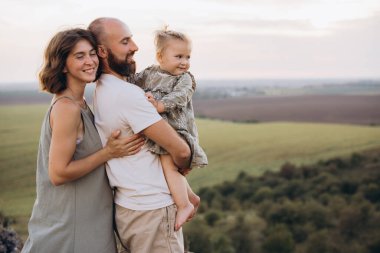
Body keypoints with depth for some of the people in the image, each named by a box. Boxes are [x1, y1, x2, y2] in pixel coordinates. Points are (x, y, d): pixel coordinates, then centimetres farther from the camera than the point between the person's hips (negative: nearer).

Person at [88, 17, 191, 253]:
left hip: (126, 207, 9)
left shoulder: (101, 90, 8)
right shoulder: (127, 94, -21)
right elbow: (180, 150, -20)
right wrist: (183, 166, 4)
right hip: (152, 210, -9)